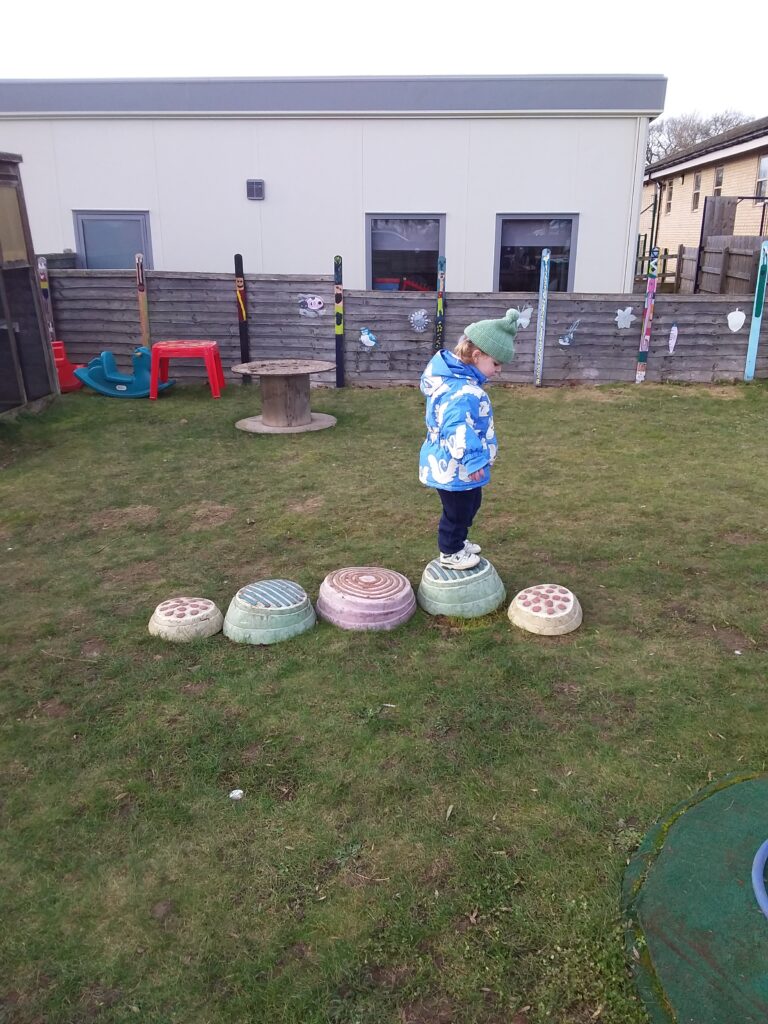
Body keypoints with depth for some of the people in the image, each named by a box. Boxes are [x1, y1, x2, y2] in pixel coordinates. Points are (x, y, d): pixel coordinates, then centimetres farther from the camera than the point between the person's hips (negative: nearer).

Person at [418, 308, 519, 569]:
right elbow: (458, 428, -40)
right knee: (457, 511, 8)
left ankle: (457, 542, 46)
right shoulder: (461, 391, -30)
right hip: (455, 468, -11)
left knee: (469, 505, 27)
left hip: (454, 465, 11)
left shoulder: (455, 375, 5)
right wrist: (472, 460, -37)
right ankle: (450, 553, 28)